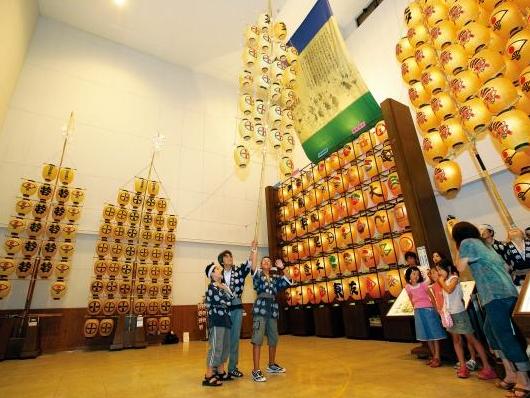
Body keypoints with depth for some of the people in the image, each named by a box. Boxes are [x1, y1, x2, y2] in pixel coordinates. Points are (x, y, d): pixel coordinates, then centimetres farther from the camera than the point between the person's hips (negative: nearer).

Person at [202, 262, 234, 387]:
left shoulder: (222, 286, 13)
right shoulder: (212, 287, -13)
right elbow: (227, 301, -20)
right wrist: (226, 290, -9)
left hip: (225, 320, 9)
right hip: (216, 321, -9)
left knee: (225, 347, 15)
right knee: (215, 348, -4)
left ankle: (221, 372, 29)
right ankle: (208, 376, 7)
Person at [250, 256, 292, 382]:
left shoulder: (275, 277, 16)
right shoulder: (258, 274, 5)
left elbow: (288, 283, 4)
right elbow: (253, 267, -17)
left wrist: (282, 269, -2)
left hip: (273, 309, 5)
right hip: (260, 308, -5)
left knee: (273, 338, 15)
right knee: (257, 339, -9)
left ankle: (272, 365, 34)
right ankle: (256, 370, -3)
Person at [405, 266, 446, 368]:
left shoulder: (423, 284, -11)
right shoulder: (408, 287, -2)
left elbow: (432, 297, -4)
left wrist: (434, 309, -3)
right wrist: (416, 309, 12)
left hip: (428, 310, -4)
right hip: (418, 312, 4)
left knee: (434, 334, 1)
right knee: (427, 335, 13)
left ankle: (437, 358, 8)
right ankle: (434, 356, 25)